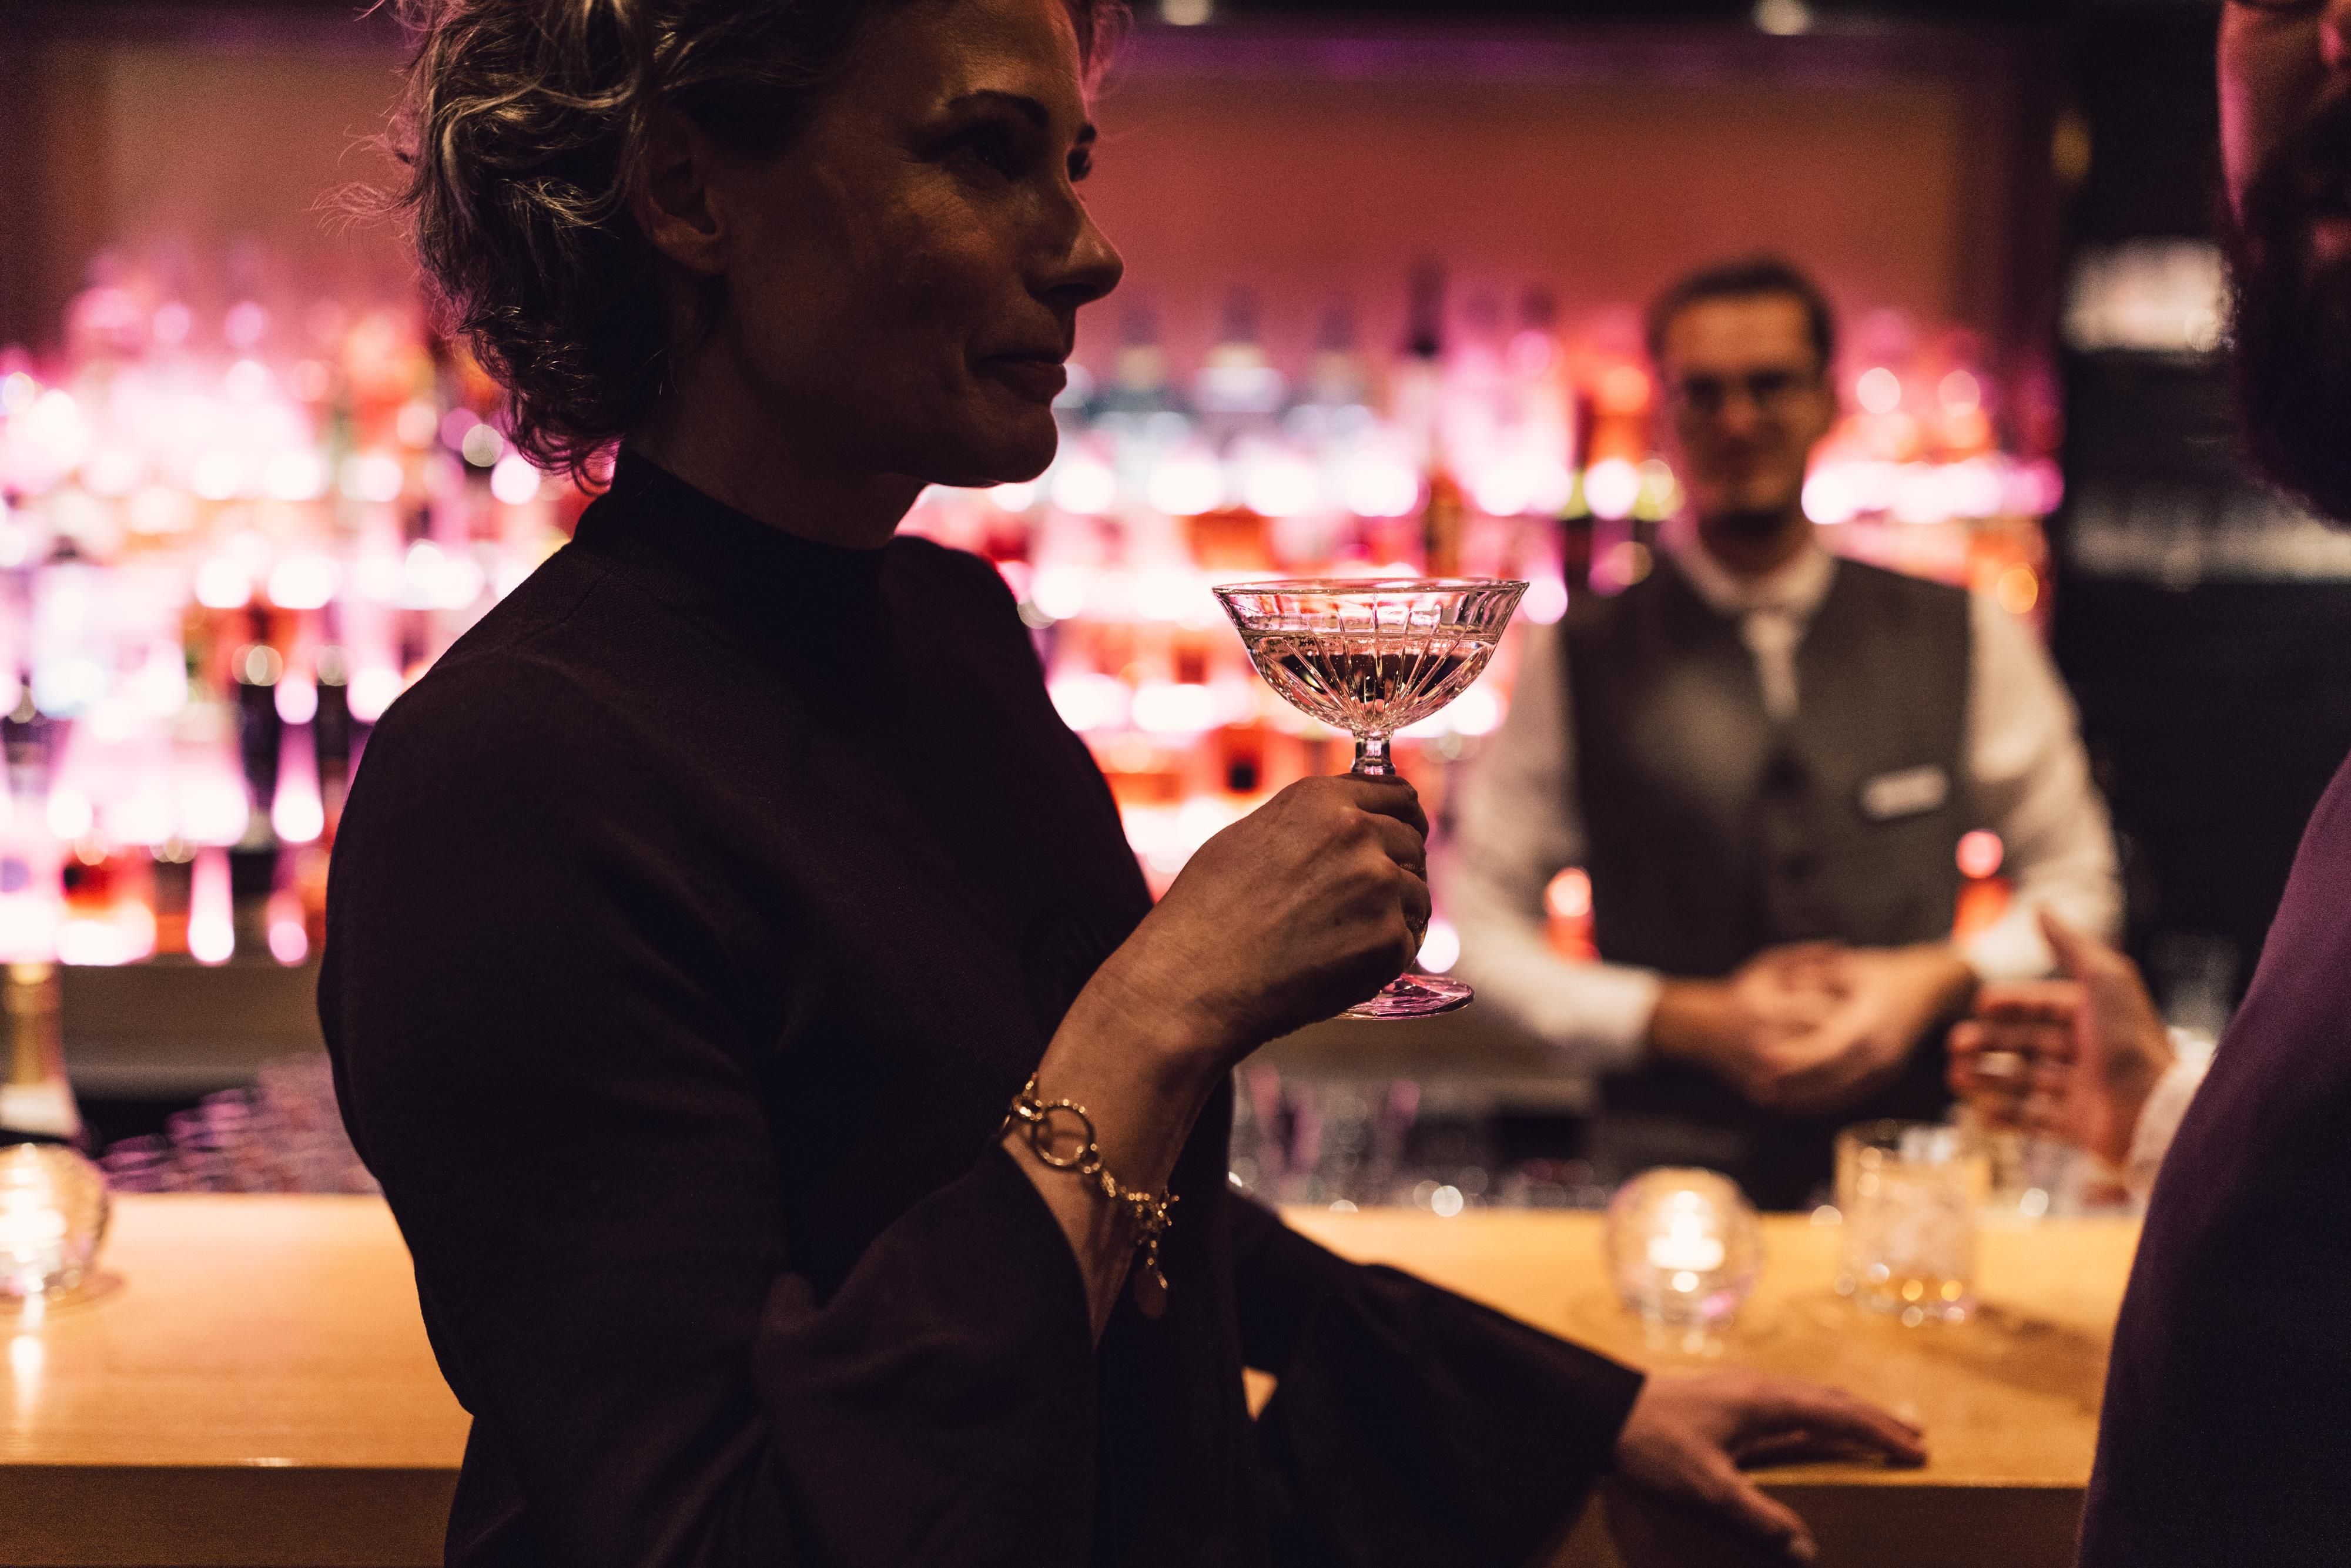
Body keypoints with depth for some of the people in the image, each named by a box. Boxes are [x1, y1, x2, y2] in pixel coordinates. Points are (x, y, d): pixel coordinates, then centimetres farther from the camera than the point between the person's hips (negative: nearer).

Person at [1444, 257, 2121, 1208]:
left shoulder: (1966, 640, 7)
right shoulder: (1576, 661, 3)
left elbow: (2079, 883, 16)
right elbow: (1479, 924, 5)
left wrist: (1939, 980, -2)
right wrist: (1684, 1019, -6)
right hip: (1669, 1171, -1)